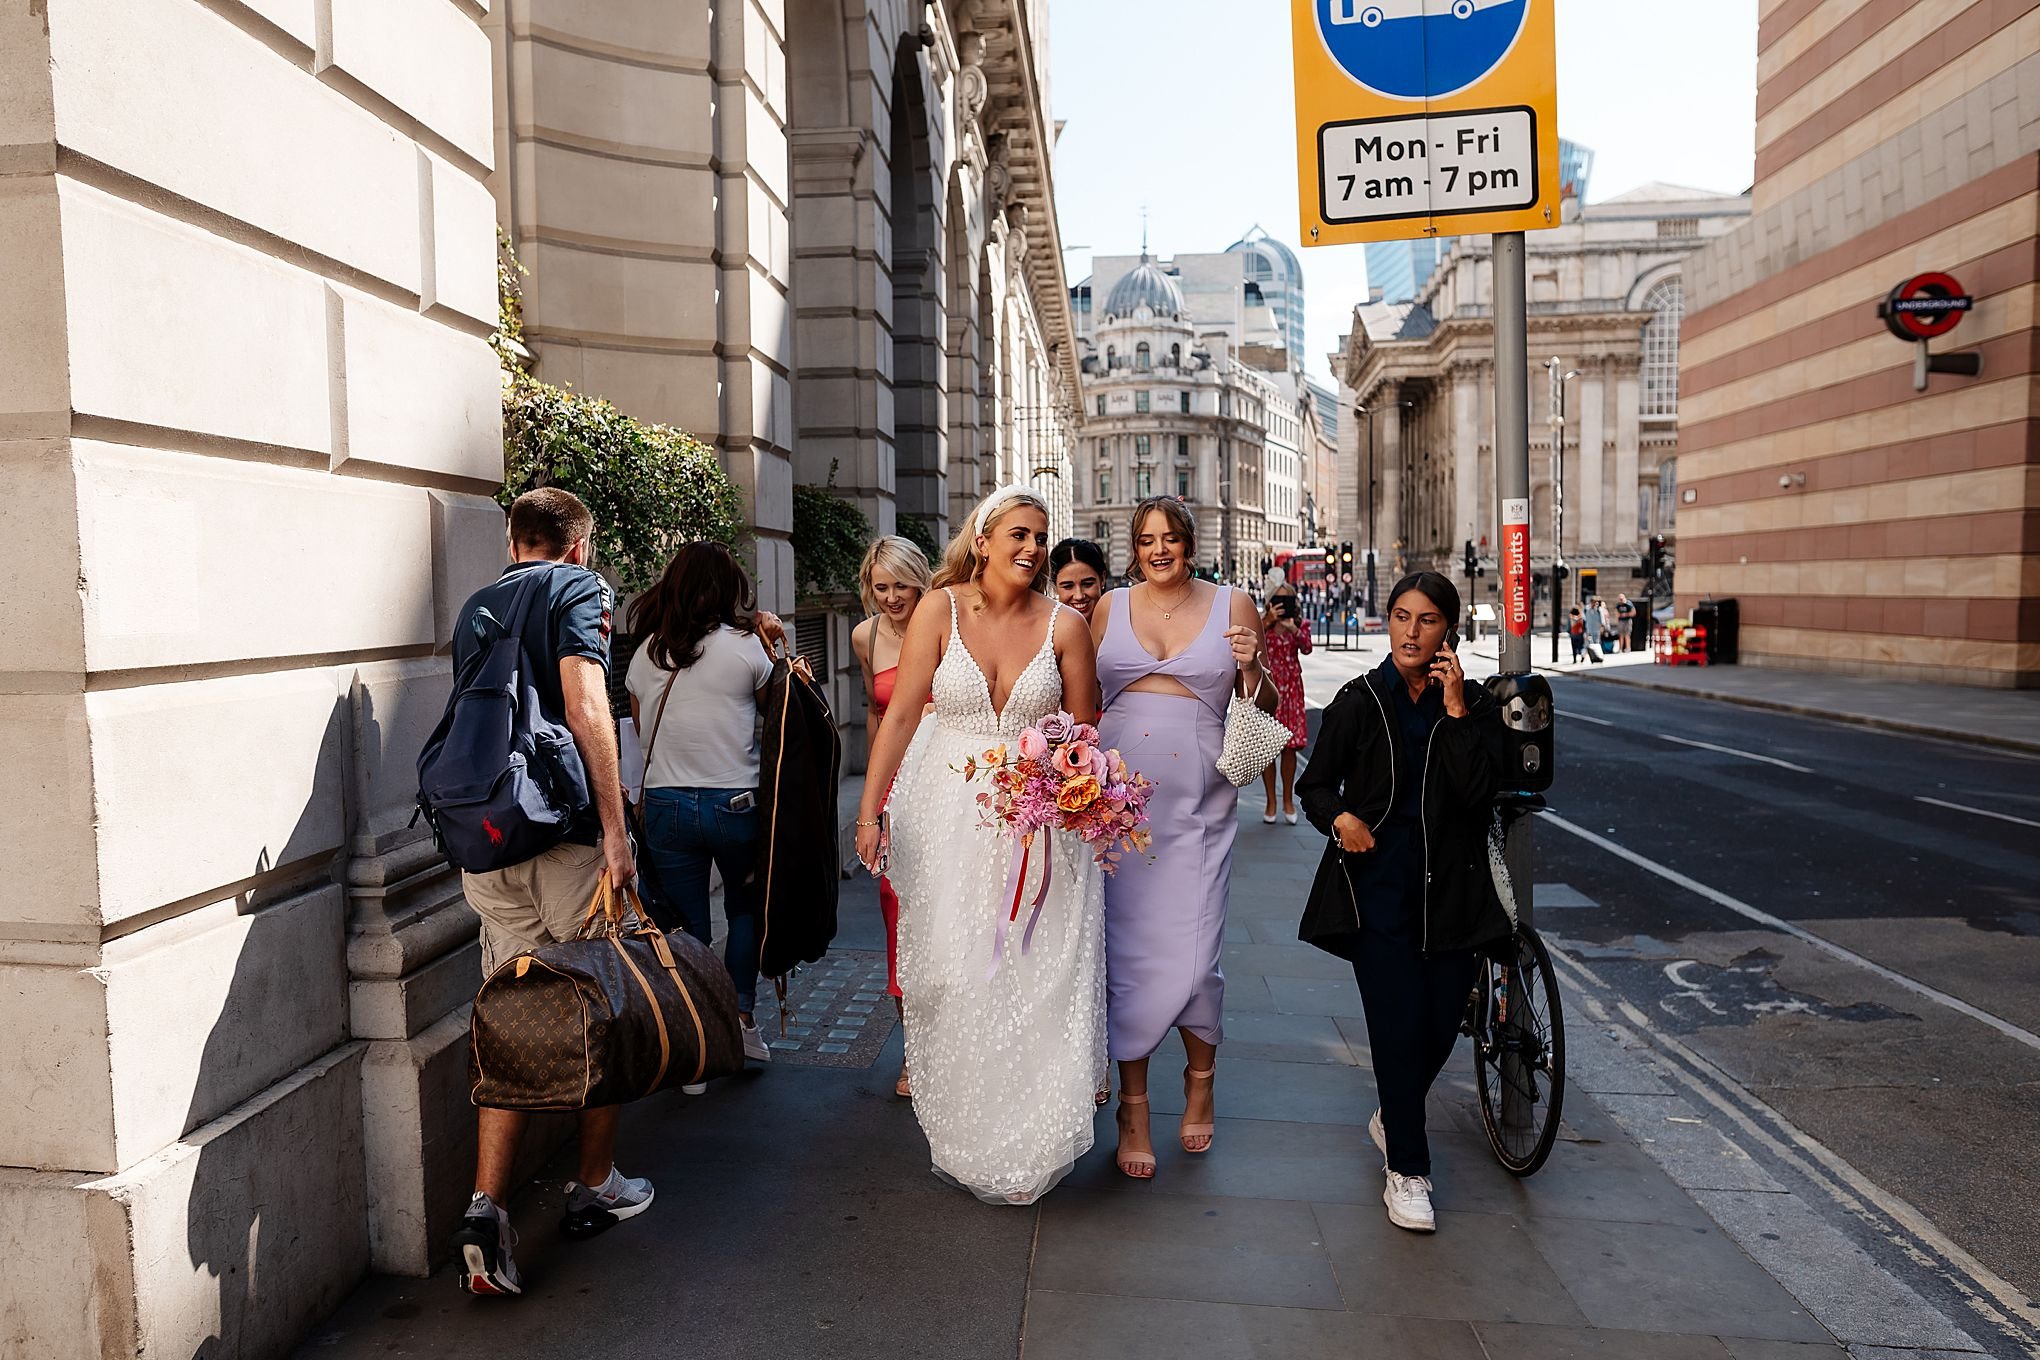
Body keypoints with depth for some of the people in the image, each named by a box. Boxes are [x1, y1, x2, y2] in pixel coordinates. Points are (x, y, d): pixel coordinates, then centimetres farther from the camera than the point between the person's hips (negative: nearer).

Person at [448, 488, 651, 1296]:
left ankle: (486, 1208, -1)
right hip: (567, 832, -5)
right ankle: (595, 1186, 22)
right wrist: (615, 825, -17)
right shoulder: (578, 588, -3)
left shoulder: (475, 607, 17)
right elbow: (584, 703, -16)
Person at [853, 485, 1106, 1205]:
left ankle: (1023, 1144, 21)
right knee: (952, 979, 6)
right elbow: (901, 715, -3)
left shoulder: (1064, 624, -2)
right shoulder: (941, 610, -3)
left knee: (1034, 979, 1)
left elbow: (1086, 732, 4)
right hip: (948, 818, 0)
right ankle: (961, 1136, 29)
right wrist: (870, 809, -7)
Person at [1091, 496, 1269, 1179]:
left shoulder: (1232, 606, 7)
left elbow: (1264, 707, 11)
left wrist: (1252, 670, -10)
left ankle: (1200, 1078, 27)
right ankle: (1133, 1106, 18)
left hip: (1199, 805, -1)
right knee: (1127, 952, 2)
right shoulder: (1109, 608, 9)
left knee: (1192, 959, -2)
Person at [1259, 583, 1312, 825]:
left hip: (1291, 688, 1)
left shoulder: (1300, 624, 6)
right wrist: (1268, 620, -22)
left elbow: (1306, 648, -13)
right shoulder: (1262, 621, 3)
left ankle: (1288, 800, 16)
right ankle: (1271, 802, 10)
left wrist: (1293, 628, -28)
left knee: (1289, 746, 3)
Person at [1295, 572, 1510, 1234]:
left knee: (1442, 1023, 7)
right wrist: (1339, 817, -15)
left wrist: (1456, 711, -15)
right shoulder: (1359, 701, 1)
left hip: (1451, 887, 2)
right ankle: (1406, 1168, 10)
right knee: (1399, 1021, -7)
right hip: (1379, 885, -2)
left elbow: (1478, 791, -11)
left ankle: (1393, 1116, 37)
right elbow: (1315, 782, 6)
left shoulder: (1474, 705, 3)